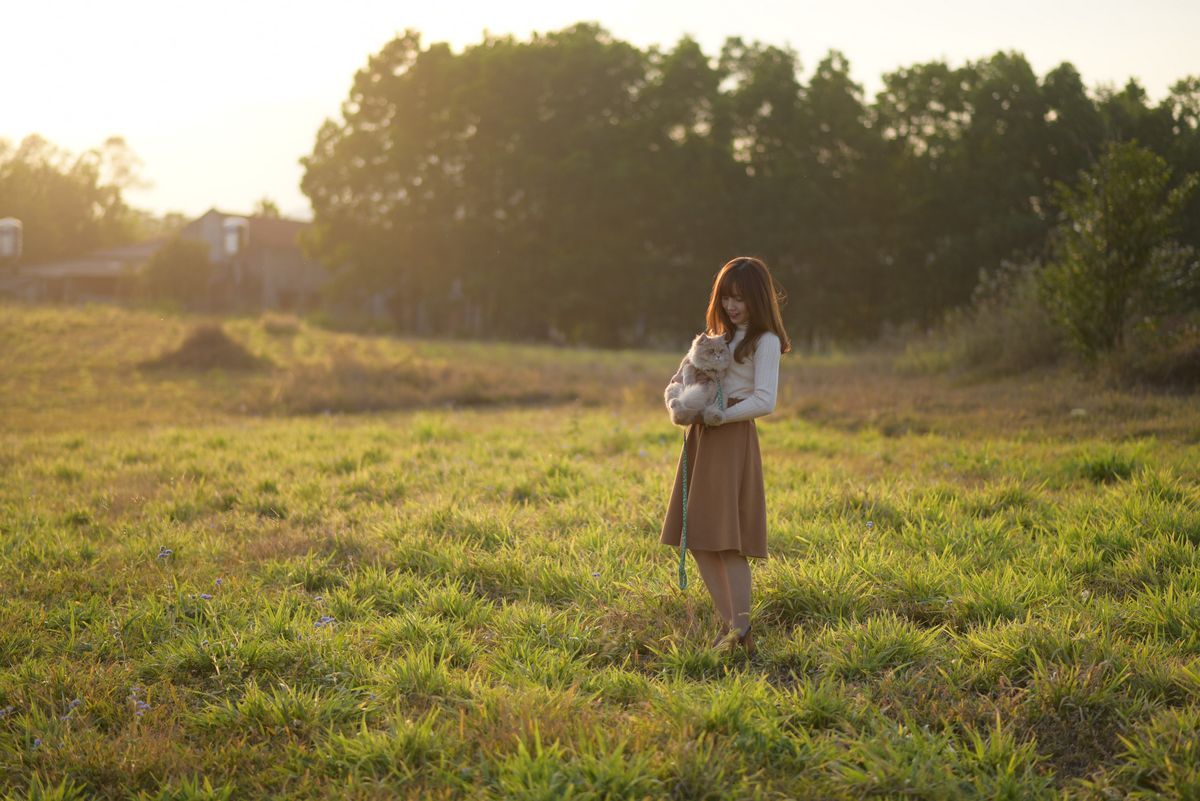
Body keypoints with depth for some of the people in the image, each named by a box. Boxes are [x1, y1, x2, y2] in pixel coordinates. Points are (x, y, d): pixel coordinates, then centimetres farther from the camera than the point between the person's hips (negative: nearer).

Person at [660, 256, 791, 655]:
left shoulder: (765, 341, -6)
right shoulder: (722, 336, 19)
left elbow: (764, 402, -16)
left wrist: (716, 415, -15)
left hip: (732, 441, -8)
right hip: (701, 439, 8)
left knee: (727, 540, -11)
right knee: (698, 540, 7)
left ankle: (741, 631, -8)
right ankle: (728, 624, 14)